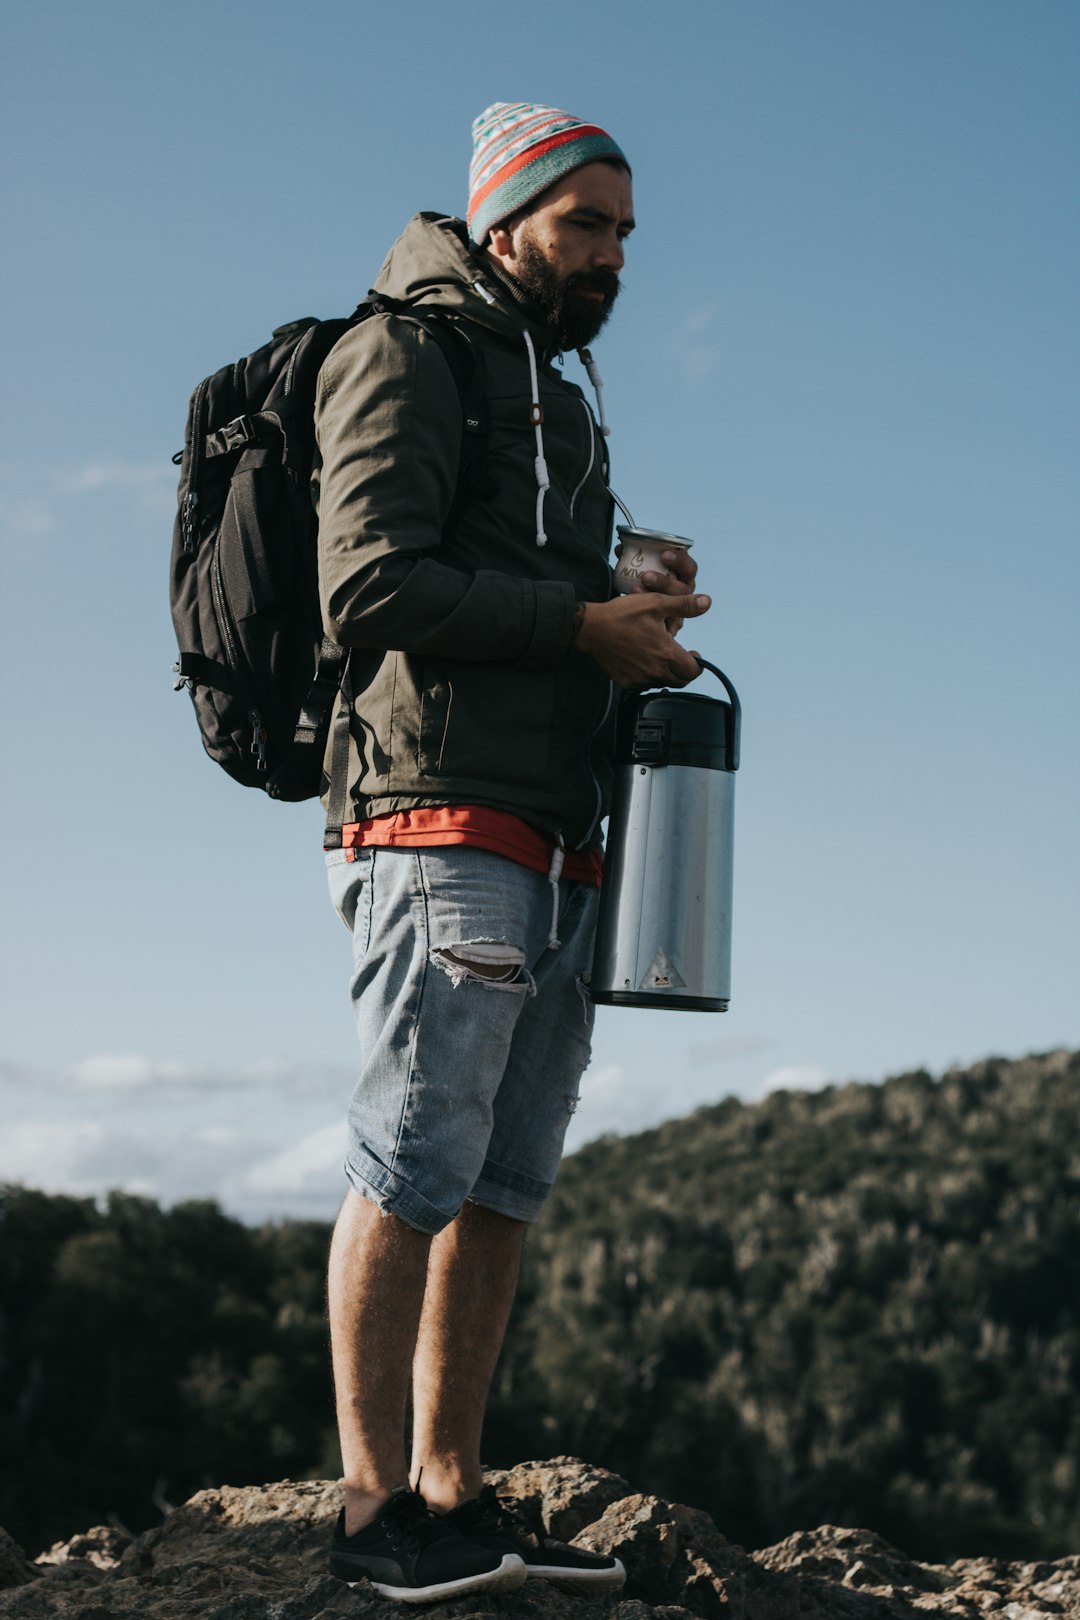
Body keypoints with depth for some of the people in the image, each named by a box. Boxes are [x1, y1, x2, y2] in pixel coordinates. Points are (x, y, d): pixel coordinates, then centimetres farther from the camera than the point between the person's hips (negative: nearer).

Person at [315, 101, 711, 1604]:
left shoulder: (559, 401, 29)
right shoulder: (408, 355, 2)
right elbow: (368, 583, -12)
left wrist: (640, 604, 8)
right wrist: (583, 621, -11)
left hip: (556, 847, 9)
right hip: (445, 819, -9)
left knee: (508, 1181, 5)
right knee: (416, 1167, -8)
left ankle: (452, 1492, 10)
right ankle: (376, 1502, -3)